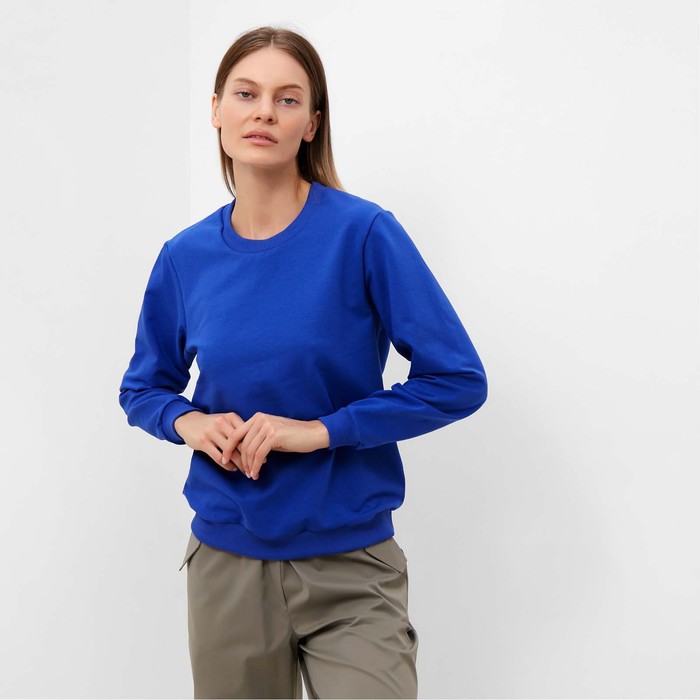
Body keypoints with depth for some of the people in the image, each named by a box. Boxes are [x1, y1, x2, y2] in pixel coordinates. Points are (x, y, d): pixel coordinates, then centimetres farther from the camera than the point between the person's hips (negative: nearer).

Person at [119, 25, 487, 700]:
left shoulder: (361, 232, -12)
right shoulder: (185, 257, 0)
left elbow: (457, 380, -12)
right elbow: (142, 388, 15)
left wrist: (321, 430, -18)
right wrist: (189, 422, -7)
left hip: (350, 567, -3)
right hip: (226, 561, 4)